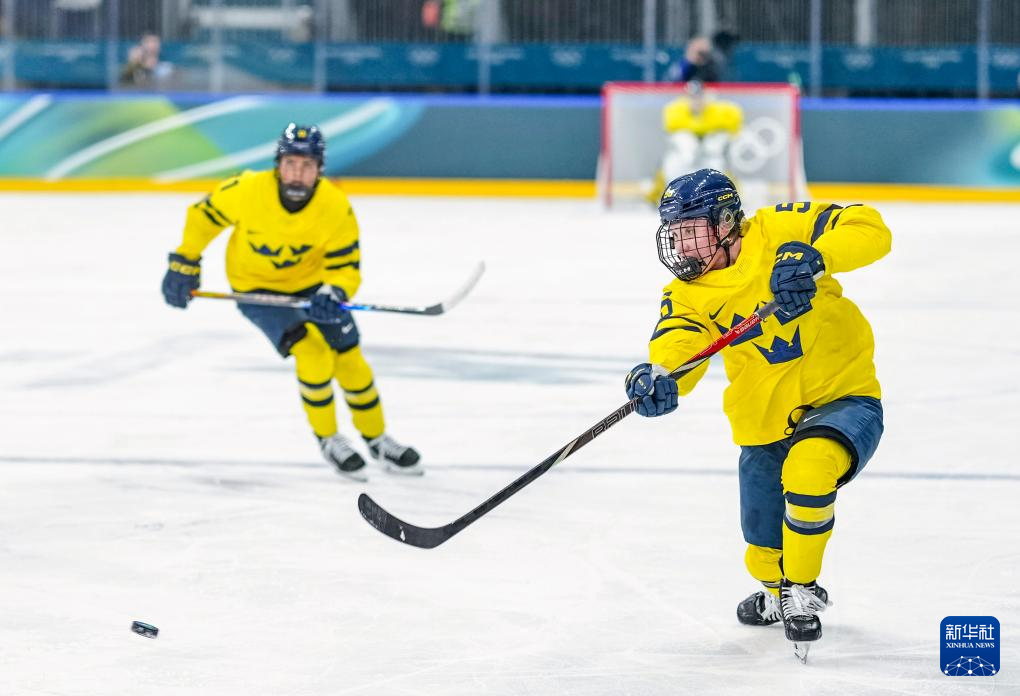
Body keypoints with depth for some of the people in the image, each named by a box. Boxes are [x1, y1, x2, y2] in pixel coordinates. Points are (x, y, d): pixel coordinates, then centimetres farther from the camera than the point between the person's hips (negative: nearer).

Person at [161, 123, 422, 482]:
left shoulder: (337, 208, -25)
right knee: (312, 351, -21)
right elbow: (204, 215, -10)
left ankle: (377, 439, 26)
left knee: (349, 359, 3)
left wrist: (333, 294, -40)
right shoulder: (247, 191, -29)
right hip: (256, 287, -3)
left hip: (313, 283, 3)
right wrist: (184, 264, -5)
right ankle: (328, 439, 1)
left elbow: (345, 267, -19)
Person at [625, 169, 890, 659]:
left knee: (808, 468, -34)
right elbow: (677, 343, -21)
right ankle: (779, 595, 46)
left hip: (845, 401, -4)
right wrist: (659, 376, -44)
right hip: (767, 427, 4)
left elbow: (868, 230, -20)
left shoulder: (778, 231, -11)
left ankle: (802, 591, -10)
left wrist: (814, 258, -37)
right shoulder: (687, 294, -2)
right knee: (766, 556, 6)